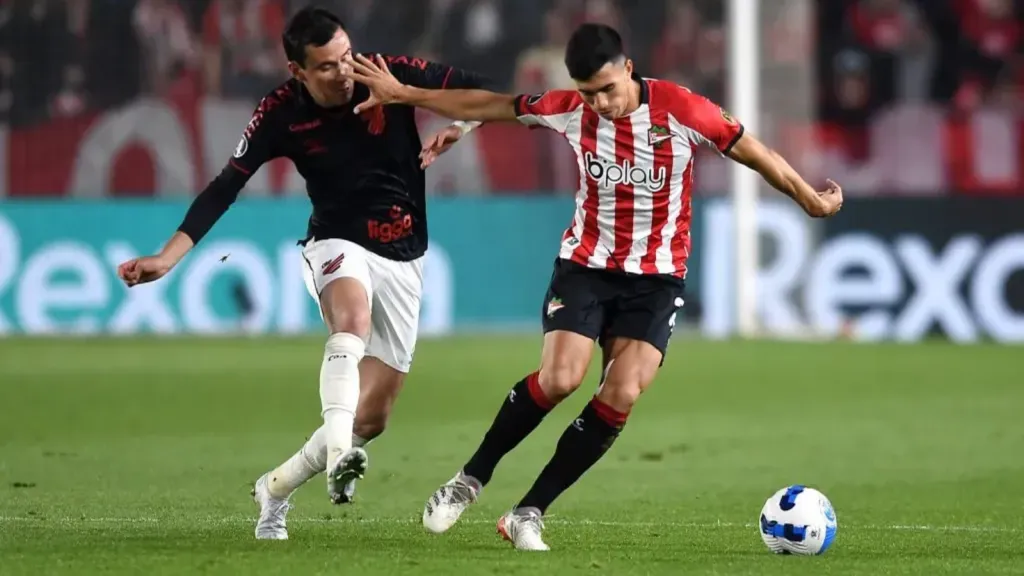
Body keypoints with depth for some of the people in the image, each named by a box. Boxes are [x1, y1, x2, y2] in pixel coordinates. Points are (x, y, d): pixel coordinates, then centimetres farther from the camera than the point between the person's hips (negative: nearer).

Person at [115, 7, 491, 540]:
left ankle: (276, 487, 20)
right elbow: (224, 188, -12)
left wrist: (456, 130, -23)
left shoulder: (392, 75, -12)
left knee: (371, 417, 1)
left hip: (402, 260, 3)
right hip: (337, 246, -3)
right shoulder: (281, 113, -14)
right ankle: (339, 453, -53)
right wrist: (167, 257, -20)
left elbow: (478, 90, -3)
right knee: (353, 316, -40)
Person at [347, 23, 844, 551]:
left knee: (621, 396, -16)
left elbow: (751, 151, -4)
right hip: (586, 265, 1)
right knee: (559, 379, -19)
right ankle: (470, 480, -1)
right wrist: (402, 94, 5)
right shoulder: (569, 110, -7)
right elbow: (488, 106, 3)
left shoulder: (680, 110, -14)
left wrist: (811, 200, 0)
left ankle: (529, 513, -8)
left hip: (656, 277, -1)